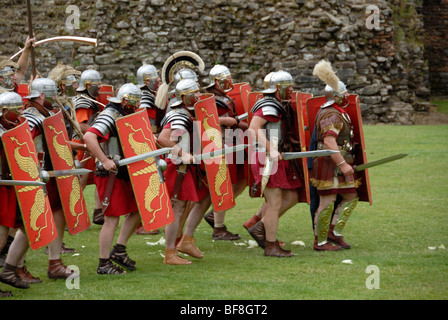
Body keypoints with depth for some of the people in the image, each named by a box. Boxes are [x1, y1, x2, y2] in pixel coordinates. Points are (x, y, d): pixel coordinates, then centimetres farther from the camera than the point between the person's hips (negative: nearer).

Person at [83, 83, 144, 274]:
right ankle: (104, 264, 1)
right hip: (111, 174, -10)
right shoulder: (109, 116, -15)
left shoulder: (126, 116, 14)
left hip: (124, 174, 10)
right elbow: (89, 137, -30)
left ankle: (119, 250, 20)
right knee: (112, 219, -6)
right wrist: (105, 160, -32)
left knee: (137, 210, 12)